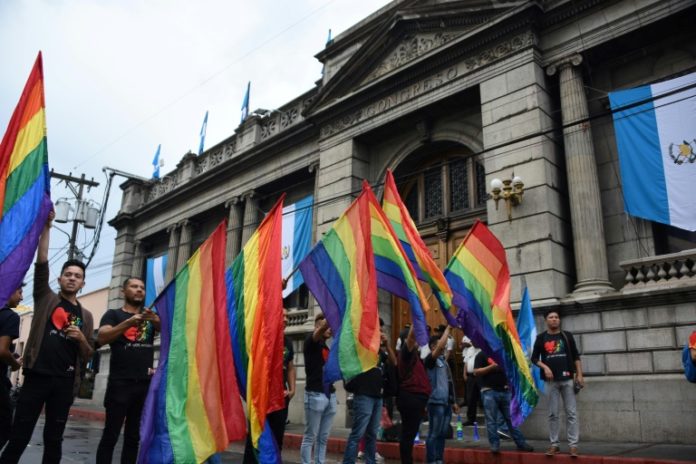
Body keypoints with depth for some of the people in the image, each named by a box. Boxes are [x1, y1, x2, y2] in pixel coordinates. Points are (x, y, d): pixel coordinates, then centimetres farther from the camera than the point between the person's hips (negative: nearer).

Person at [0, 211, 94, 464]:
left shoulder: (85, 315, 13)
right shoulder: (46, 298, 8)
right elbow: (41, 263, -5)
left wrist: (81, 339, -8)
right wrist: (46, 227, -12)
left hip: (65, 383, 2)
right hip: (37, 376, -2)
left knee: (54, 438, 8)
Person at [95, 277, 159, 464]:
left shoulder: (150, 316, 17)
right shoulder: (113, 314, 7)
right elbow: (101, 338, -10)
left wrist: (156, 320, -23)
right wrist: (129, 322, -24)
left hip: (145, 383, 4)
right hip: (120, 383, -4)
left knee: (134, 437, 8)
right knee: (110, 435, -3)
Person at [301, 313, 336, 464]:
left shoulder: (328, 348, 16)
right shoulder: (310, 342, -3)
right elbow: (322, 328, -22)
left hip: (330, 395, 6)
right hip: (315, 394, -6)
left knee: (323, 438, 9)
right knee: (310, 436, -1)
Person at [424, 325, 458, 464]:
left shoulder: (443, 360, 15)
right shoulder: (430, 359, -9)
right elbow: (441, 346, -26)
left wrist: (453, 401, 19)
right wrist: (448, 328, -15)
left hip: (446, 402, 8)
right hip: (436, 402, -8)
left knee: (442, 434, 13)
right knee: (434, 434, -3)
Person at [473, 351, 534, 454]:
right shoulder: (482, 355, -2)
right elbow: (476, 372, -11)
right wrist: (492, 366, -20)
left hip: (504, 391, 5)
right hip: (489, 391, -5)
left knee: (511, 419, 9)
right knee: (491, 420, -1)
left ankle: (521, 443, 15)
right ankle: (494, 445, 6)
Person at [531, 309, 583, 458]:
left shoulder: (567, 335, 6)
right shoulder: (541, 338, 5)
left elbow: (576, 356, 6)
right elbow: (534, 358, 7)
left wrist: (579, 375, -2)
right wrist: (545, 367, -9)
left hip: (568, 379, 0)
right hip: (551, 381, 0)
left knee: (571, 413, 0)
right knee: (553, 414, 5)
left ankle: (573, 445, 3)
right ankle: (554, 444, 11)